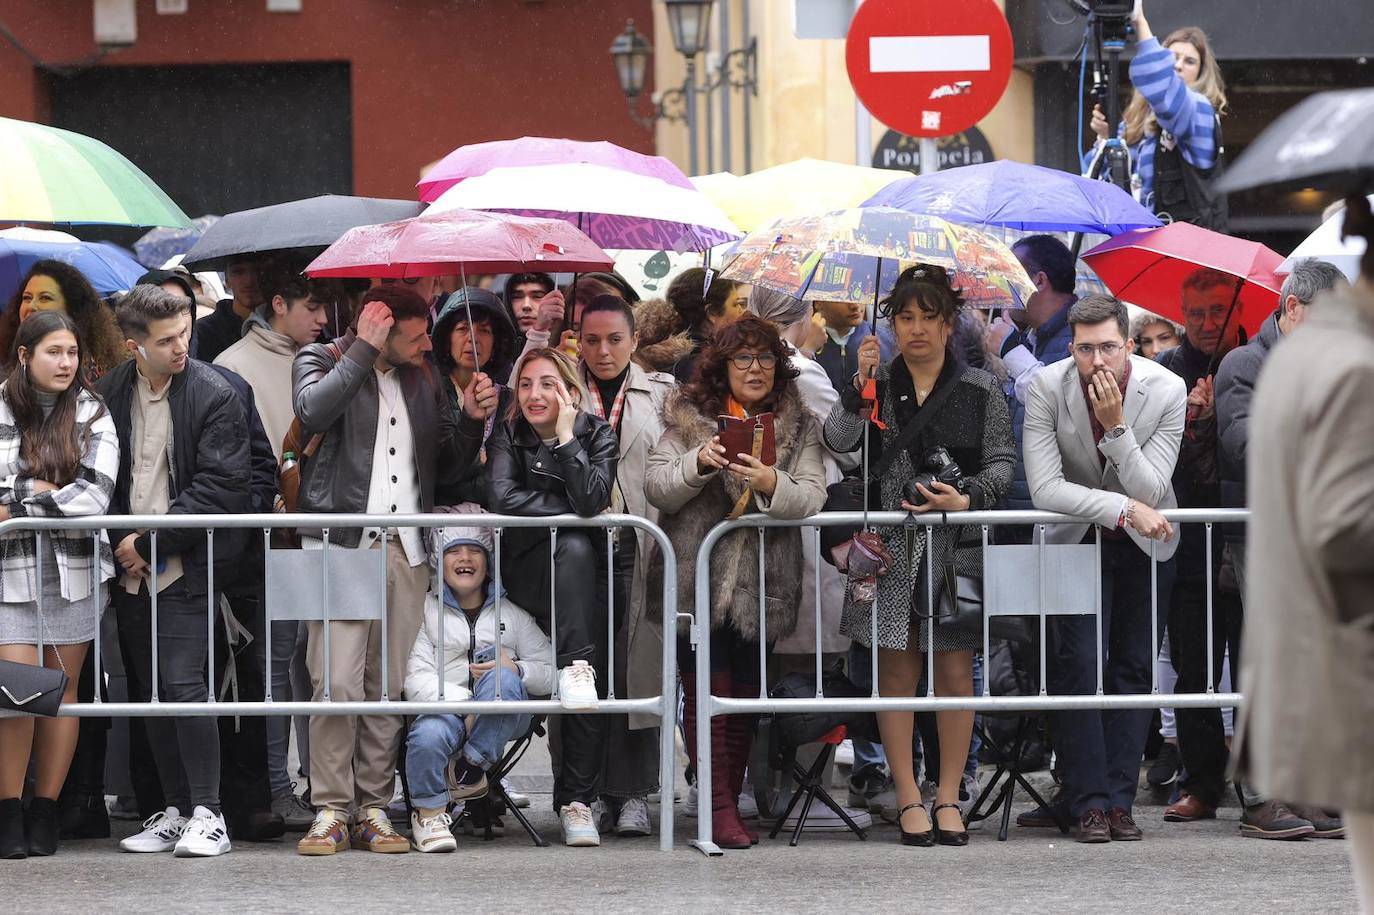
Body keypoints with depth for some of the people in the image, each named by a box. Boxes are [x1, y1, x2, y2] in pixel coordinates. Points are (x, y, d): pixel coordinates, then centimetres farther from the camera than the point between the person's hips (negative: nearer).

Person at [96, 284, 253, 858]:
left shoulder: (215, 396, -8)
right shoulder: (109, 394, 6)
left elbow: (219, 487, -12)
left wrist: (150, 543, -12)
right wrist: (120, 541, -1)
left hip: (185, 567, -5)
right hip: (132, 568, 5)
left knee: (184, 686, -12)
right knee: (150, 694, 7)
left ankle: (207, 814, -7)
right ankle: (175, 811, 14)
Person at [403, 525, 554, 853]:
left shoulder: (511, 613, 15)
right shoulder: (428, 610, 9)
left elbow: (550, 673, 8)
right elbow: (418, 676, -5)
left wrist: (516, 670, -15)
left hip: (502, 721, 1)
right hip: (445, 708, -1)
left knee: (503, 679, -34)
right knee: (428, 733, -37)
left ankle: (472, 766, -16)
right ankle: (429, 812, -9)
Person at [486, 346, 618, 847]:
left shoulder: (597, 433, 1)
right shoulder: (507, 435, 2)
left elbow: (592, 499, -16)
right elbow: (502, 497, -16)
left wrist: (566, 436, -17)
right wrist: (569, 506, -13)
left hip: (586, 573, 1)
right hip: (528, 567, -1)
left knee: (590, 662, -17)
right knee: (573, 546, -34)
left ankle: (577, 801, -19)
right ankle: (576, 667, -38)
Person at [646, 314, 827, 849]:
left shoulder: (798, 426, 9)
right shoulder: (687, 418, 5)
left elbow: (811, 498, -4)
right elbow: (657, 488, -2)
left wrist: (771, 483, -23)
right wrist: (699, 462, -19)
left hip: (762, 582, 2)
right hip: (696, 578, -2)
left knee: (745, 697, 7)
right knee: (708, 693, -7)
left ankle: (729, 805, 14)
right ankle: (721, 812, -6)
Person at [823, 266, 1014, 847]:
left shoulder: (980, 389, 6)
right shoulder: (877, 382, 9)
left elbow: (1002, 461, 6)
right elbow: (839, 443, -4)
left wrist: (967, 498, -11)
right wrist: (859, 386, -17)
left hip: (957, 548, 0)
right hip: (890, 549, 1)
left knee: (954, 670, 0)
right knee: (896, 670, 0)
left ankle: (948, 797, 7)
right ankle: (908, 798, 4)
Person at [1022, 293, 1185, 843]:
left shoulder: (1167, 391, -19)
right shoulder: (1048, 389, -19)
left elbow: (1151, 493, -22)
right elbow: (1044, 488, -23)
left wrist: (1116, 426, -33)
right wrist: (1123, 509, -29)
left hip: (1146, 544, 1)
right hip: (1078, 539, -1)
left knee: (1134, 669, 1)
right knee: (1077, 667, -11)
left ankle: (1119, 800, 5)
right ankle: (1090, 803, -7)